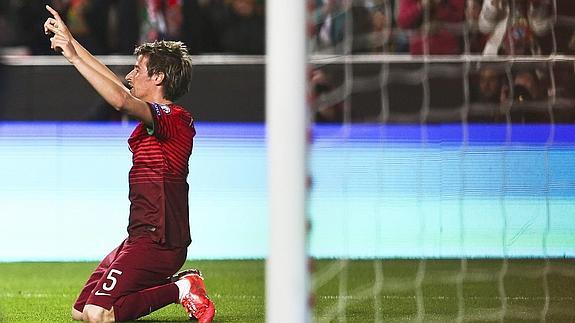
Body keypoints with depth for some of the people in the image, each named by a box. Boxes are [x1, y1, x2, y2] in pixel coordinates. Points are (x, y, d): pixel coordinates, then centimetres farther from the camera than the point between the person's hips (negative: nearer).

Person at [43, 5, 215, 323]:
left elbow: (121, 100, -29)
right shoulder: (159, 116, 16)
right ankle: (180, 284, 9)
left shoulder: (173, 118, -14)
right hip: (142, 237, 10)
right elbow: (120, 89, 25)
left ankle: (181, 289, -6)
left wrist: (74, 57, -24)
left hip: (158, 241, -10)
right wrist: (69, 41, 25)